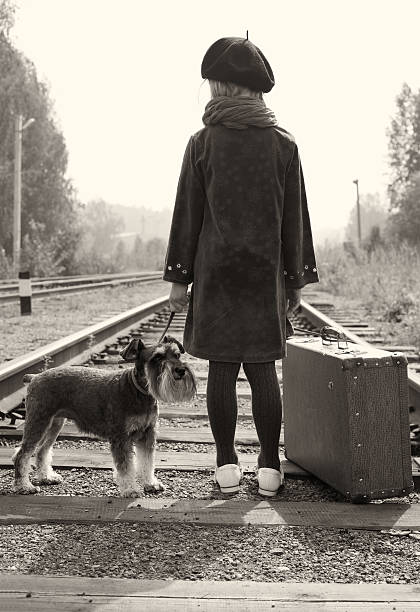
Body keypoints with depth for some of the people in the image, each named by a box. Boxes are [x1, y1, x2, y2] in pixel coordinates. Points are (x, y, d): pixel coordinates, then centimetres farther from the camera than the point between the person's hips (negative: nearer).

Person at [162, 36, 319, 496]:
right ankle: (270, 466, 9)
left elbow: (187, 213, -1)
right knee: (262, 369, 6)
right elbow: (295, 218, 5)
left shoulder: (202, 143, -2)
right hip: (265, 273, 1)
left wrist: (179, 278, 3)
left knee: (221, 369, 5)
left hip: (215, 273, -1)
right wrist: (296, 280, 11)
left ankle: (227, 464, 9)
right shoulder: (283, 144, 3)